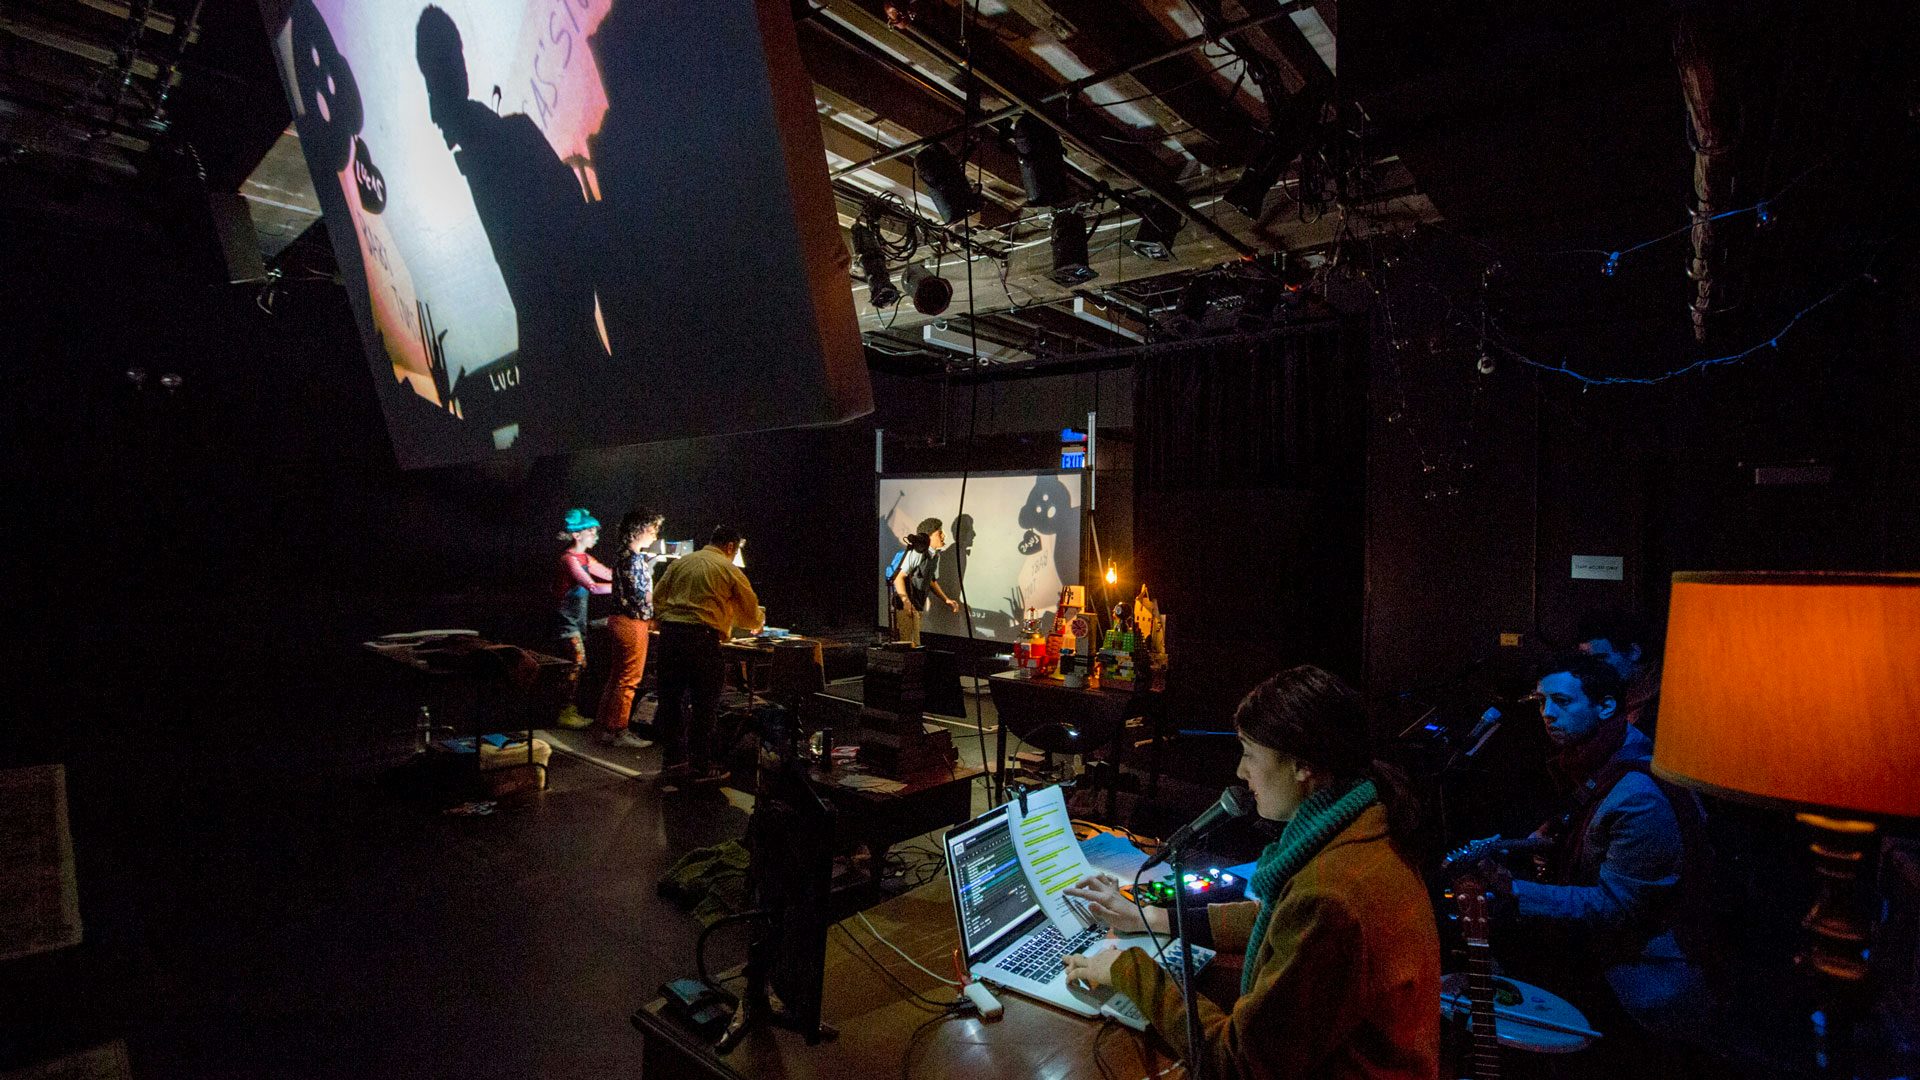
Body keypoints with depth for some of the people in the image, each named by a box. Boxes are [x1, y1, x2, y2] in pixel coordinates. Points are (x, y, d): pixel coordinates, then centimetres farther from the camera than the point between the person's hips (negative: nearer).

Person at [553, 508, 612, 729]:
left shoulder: (585, 559, 14)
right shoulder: (569, 559, -16)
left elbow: (609, 574, 14)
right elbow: (592, 586, -24)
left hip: (578, 619, 9)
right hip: (567, 618, -9)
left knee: (578, 664, 9)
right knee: (577, 663, -11)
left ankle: (571, 711, 15)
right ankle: (567, 713, -5)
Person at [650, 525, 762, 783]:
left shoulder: (681, 563, 15)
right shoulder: (729, 570, 3)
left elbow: (657, 596, 13)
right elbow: (751, 615, 9)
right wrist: (758, 622, 31)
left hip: (669, 634, 5)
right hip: (701, 638, -5)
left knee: (670, 697, 13)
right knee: (704, 703, 5)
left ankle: (673, 760, 22)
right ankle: (701, 766, 11)